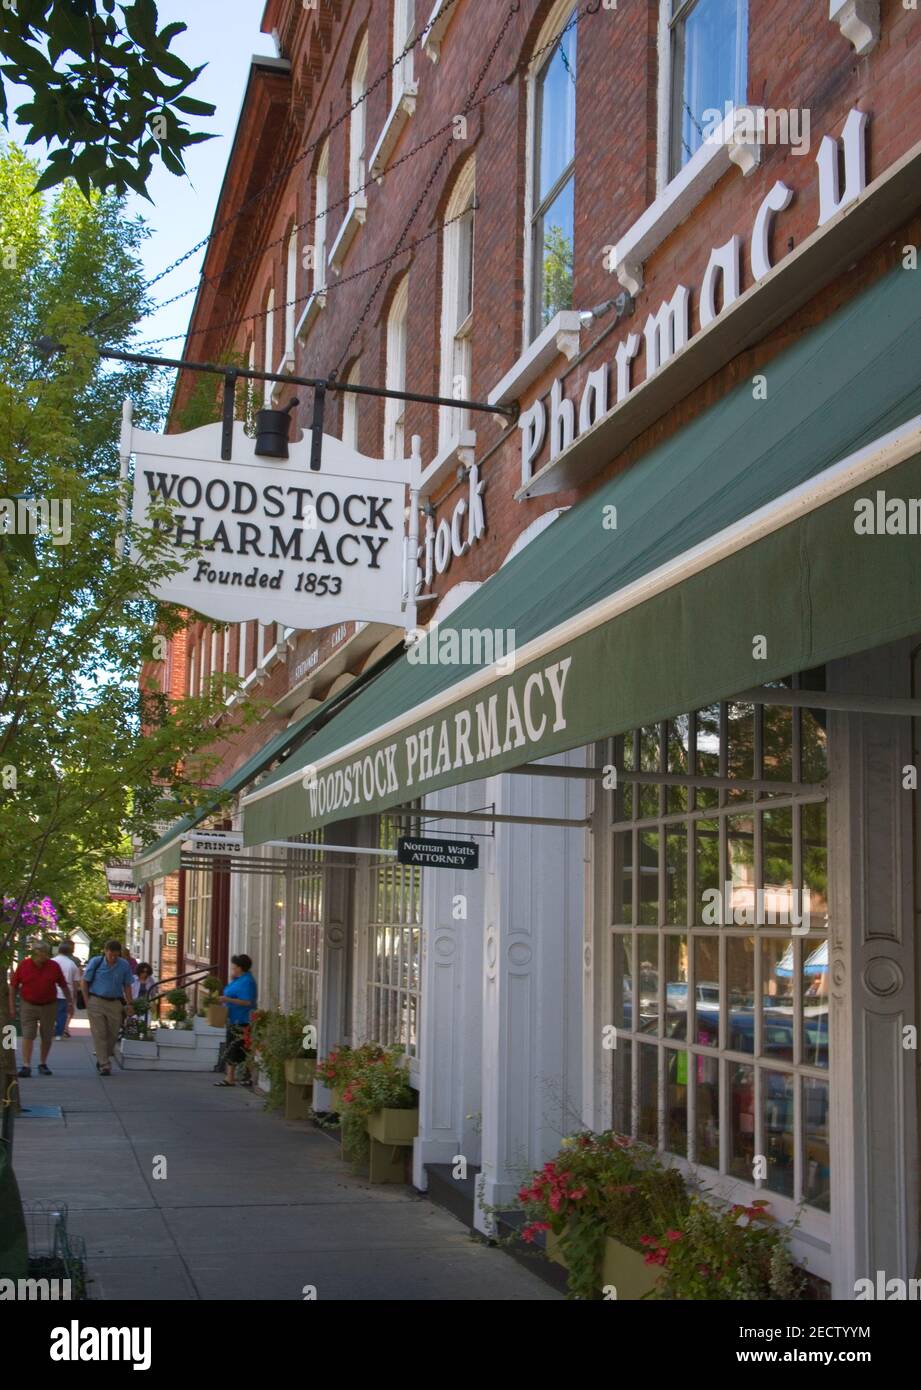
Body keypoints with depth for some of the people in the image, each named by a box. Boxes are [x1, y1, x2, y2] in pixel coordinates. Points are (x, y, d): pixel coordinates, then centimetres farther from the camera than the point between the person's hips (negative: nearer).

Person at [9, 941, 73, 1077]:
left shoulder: (54, 966, -3)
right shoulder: (23, 965, -5)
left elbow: (64, 986, 5)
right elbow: (13, 986, 1)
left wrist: (69, 1002, 4)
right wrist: (12, 1006, -1)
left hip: (49, 1006, 1)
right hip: (29, 1005, -1)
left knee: (47, 1037, 8)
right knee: (27, 1035, -8)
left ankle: (43, 1064, 23)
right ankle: (26, 1066, -9)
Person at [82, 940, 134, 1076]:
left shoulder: (124, 965, 0)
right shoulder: (95, 962, -5)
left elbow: (127, 986, 8)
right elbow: (85, 981, 2)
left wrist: (129, 1004, 3)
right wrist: (87, 1001, -4)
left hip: (114, 1003, 2)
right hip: (96, 1002, -2)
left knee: (113, 1034, 7)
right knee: (99, 1035, -4)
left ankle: (101, 1060, 28)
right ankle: (104, 1065, -1)